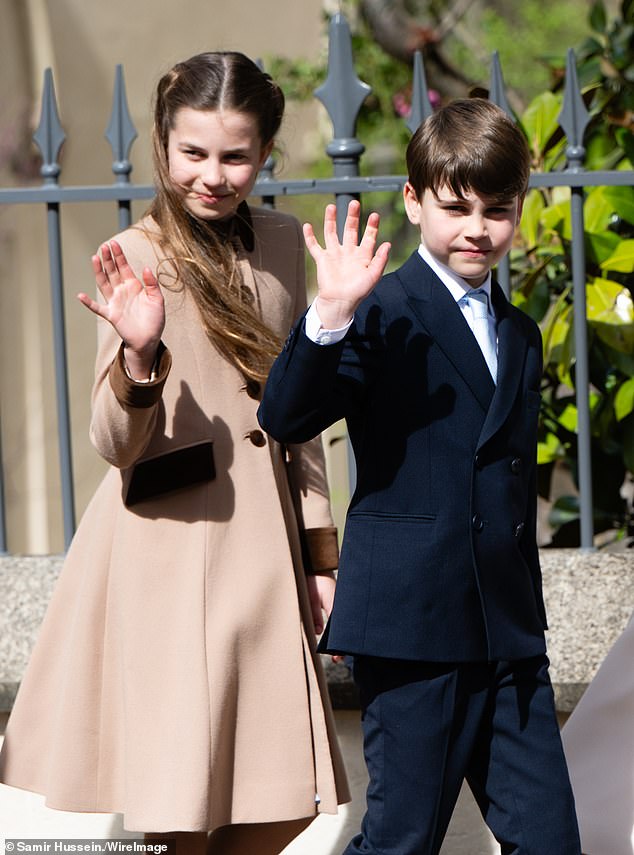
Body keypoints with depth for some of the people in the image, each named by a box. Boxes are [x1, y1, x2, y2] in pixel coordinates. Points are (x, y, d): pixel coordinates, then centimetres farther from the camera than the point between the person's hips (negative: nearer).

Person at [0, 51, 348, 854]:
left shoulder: (278, 244, 9)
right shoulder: (137, 259, -8)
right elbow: (117, 443, -13)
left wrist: (320, 554, 15)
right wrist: (138, 356, -33)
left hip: (263, 549, 6)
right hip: (168, 554, -6)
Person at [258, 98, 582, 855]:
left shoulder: (519, 337, 17)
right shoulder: (385, 315, -6)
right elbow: (286, 418, -19)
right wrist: (332, 318, -33)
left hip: (507, 634, 7)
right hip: (413, 622, -7)